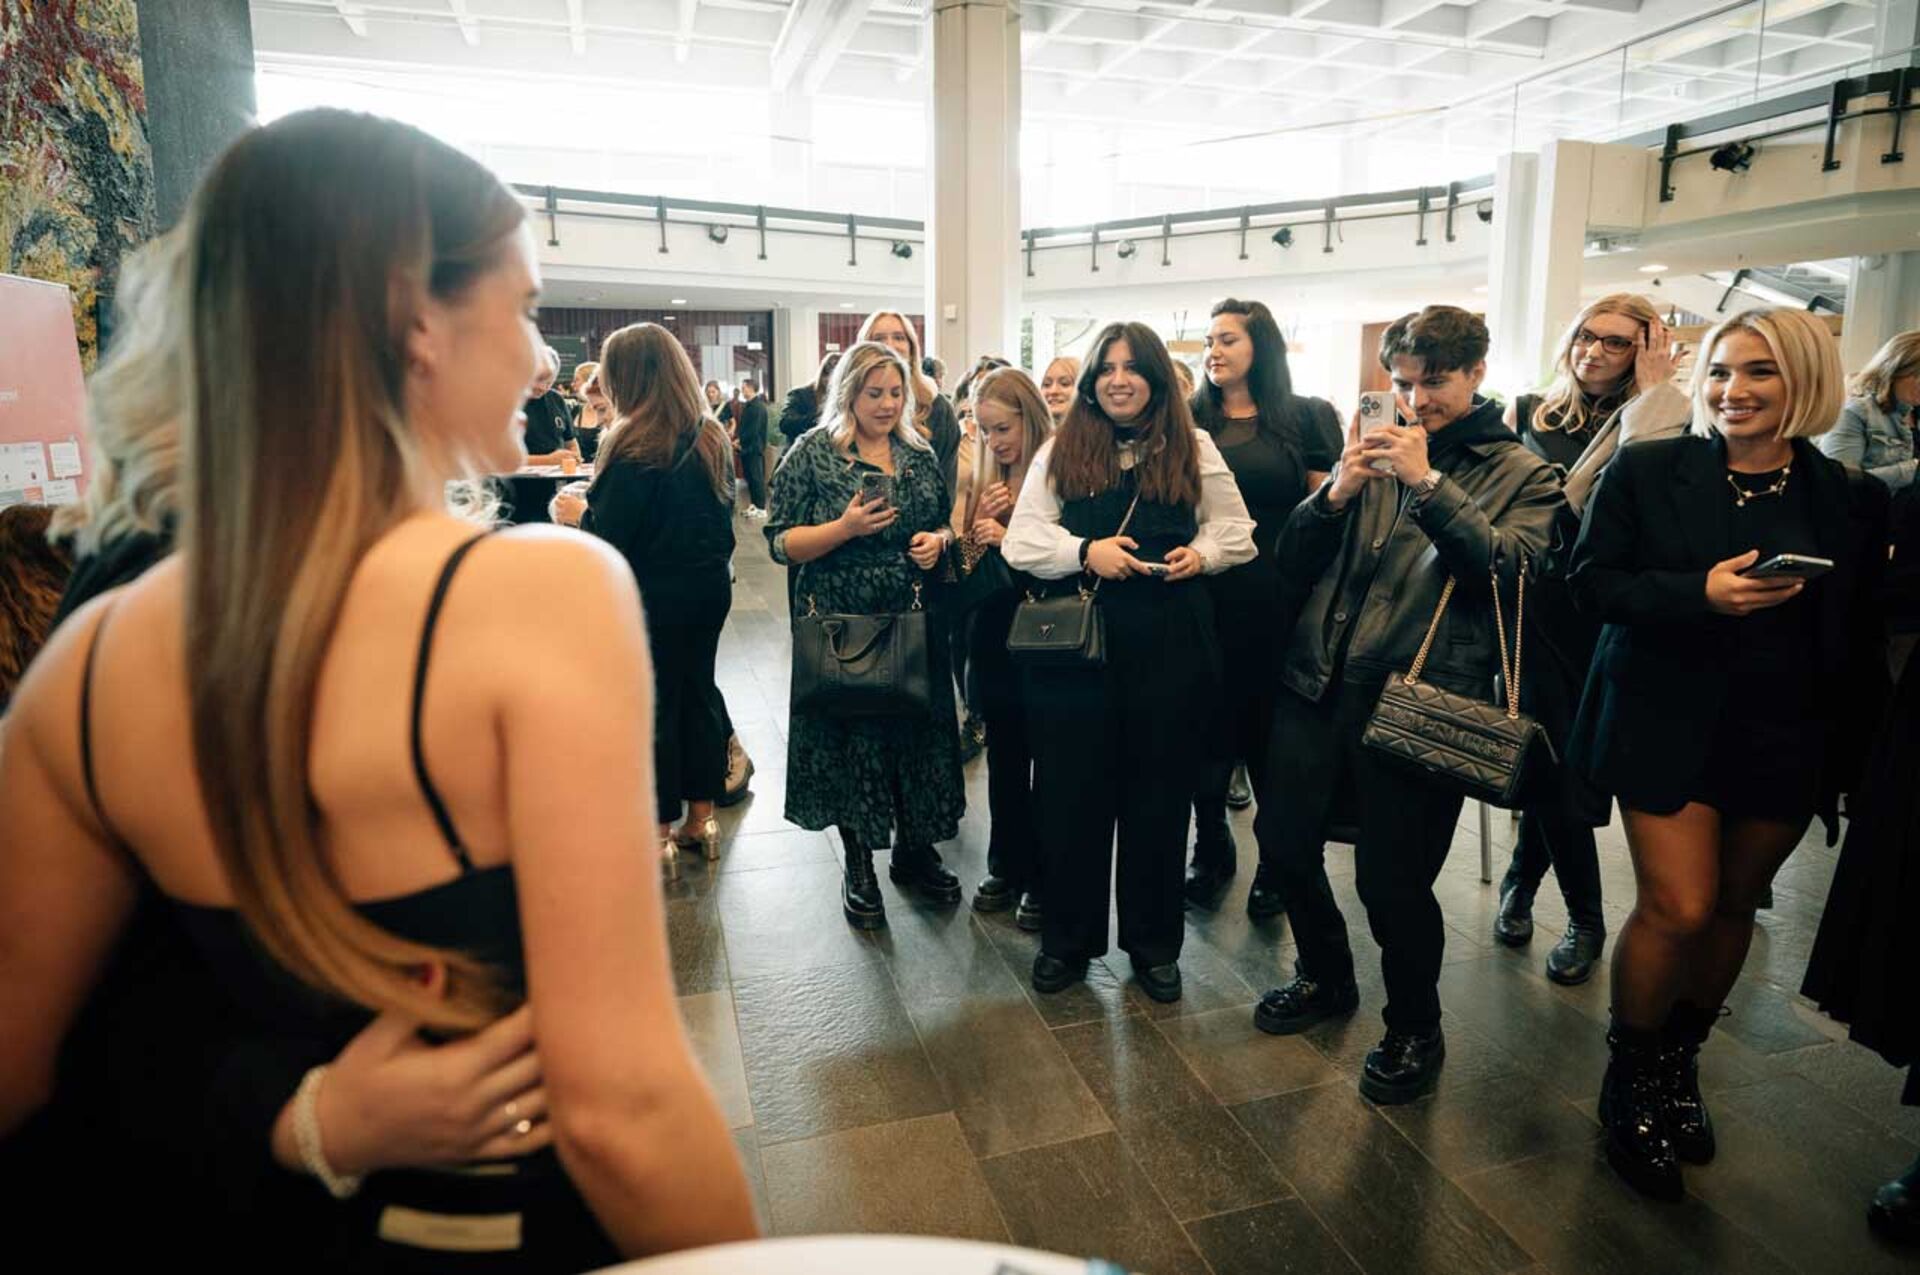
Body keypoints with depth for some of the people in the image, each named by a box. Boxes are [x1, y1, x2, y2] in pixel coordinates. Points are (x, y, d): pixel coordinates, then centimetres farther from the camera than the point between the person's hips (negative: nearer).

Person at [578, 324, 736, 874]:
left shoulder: (636, 446, -19)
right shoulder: (712, 437, 4)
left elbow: (606, 535, -18)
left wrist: (576, 514, 0)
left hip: (655, 595, -7)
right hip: (710, 586, 7)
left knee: (654, 705, 6)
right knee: (698, 692, 16)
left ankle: (659, 832, 18)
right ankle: (701, 817, 27)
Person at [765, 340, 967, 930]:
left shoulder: (920, 454, 8)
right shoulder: (813, 453, -5)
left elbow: (945, 524, 19)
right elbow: (781, 543, -8)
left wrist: (937, 540, -4)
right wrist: (847, 527, -22)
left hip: (914, 622, 4)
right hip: (841, 625, -4)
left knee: (918, 732, 9)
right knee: (850, 738, 6)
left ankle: (914, 849, 31)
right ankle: (858, 868, 24)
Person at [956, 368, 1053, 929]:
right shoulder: (981, 473, 7)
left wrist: (1007, 538, -20)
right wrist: (979, 520, -9)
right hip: (994, 635, 6)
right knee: (1004, 757, 15)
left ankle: (1043, 878, 21)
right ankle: (1006, 867, 30)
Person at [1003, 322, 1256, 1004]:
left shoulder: (1193, 448, 9)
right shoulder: (1061, 450, 7)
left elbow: (1237, 530, 11)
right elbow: (1022, 541, -1)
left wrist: (1203, 552, -10)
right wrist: (1086, 550, -17)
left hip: (1169, 646, 1)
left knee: (1159, 790, 9)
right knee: (1071, 788, 6)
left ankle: (1154, 941, 27)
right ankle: (1067, 937, 25)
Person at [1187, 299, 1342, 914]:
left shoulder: (1305, 418, 3)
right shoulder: (1190, 419, 8)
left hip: (1278, 596, -1)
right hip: (1205, 593, 2)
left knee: (1270, 726, 7)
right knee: (1209, 722, 8)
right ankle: (1211, 848, 27)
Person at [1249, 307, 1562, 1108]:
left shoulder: (1522, 476, 5)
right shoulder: (1373, 451, 12)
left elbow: (1508, 566, -14)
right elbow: (1291, 564, 6)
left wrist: (1429, 482, -20)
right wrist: (1336, 493, -11)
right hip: (1318, 682, 4)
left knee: (1390, 878, -2)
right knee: (1284, 839, 11)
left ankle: (1414, 1030, 27)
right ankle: (1327, 979, 38)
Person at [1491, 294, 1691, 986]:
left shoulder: (1653, 420, 1)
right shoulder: (1528, 413, 7)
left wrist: (1651, 392, -12)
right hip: (1534, 608, 1)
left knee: (1559, 760, 4)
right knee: (1556, 760, 2)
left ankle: (1522, 881, 29)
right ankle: (1585, 919, 21)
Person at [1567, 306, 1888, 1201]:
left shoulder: (1852, 500, 3)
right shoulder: (1647, 471, -4)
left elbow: (1859, 638, 6)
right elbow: (1592, 580, -7)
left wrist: (1853, 755, 3)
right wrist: (1701, 594, -23)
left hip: (1788, 740, 3)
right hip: (1666, 726, -3)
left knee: (1734, 903, 12)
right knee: (1677, 908, -6)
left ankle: (1681, 1061, 35)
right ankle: (1630, 1082, 18)